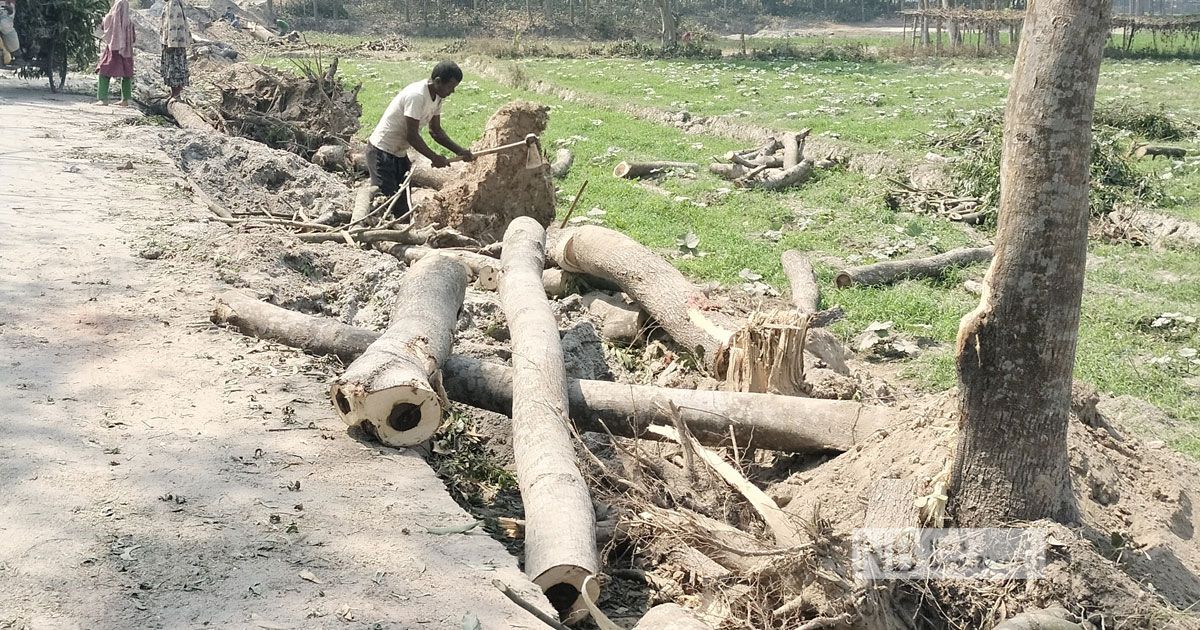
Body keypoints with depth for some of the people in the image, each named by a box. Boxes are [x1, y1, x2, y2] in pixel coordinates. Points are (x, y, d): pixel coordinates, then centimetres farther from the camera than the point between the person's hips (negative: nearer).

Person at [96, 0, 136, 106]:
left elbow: (103, 25, 15)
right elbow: (133, 38, 0)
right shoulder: (129, 22, -6)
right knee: (126, 75, 11)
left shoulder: (110, 18, -6)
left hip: (112, 49, -1)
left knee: (105, 74, 4)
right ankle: (125, 99, 10)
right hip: (125, 52, 1)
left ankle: (103, 98, -3)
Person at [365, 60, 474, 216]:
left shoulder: (437, 97, 3)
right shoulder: (416, 96, -26)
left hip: (400, 153, 10)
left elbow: (436, 131, 10)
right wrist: (434, 158, -18)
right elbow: (412, 136, -25)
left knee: (404, 203, 9)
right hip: (382, 152, -9)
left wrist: (459, 151, -1)